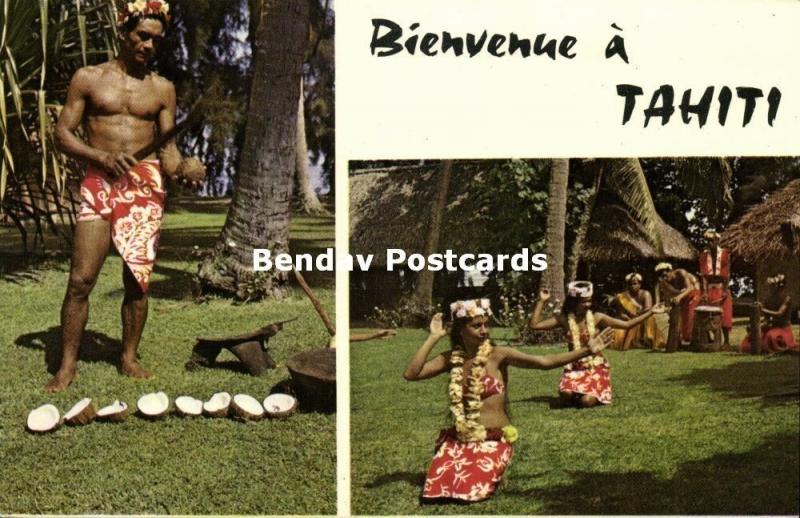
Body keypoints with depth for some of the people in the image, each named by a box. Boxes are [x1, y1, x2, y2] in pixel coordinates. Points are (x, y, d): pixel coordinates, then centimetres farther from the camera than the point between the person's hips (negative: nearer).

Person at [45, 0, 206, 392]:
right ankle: (67, 366, 0)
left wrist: (182, 168, -11)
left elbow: (167, 145, 11)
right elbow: (62, 134, 4)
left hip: (145, 187, 2)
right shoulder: (88, 79, 8)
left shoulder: (162, 89, 14)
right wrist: (101, 156, -14)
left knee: (138, 279, 2)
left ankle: (129, 358, 16)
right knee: (81, 279, -8)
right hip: (99, 184, -2)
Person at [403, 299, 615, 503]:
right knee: (435, 489, -14)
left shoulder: (498, 355, -8)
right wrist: (432, 338, -11)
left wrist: (585, 350, -24)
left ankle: (492, 469, 11)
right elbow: (410, 374, -10)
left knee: (471, 490, -21)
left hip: (493, 440, -2)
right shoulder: (451, 358, 0)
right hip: (458, 439, 3)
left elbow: (544, 362, -16)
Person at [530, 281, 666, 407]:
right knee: (565, 395, -28)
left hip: (596, 367, -1)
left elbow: (627, 324, -3)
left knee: (586, 401, -25)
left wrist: (650, 312, -8)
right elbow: (534, 325, -6)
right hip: (574, 368, 1)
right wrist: (541, 301, -11)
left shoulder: (597, 318, -4)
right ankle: (578, 394, 10)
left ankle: (597, 395, 13)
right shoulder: (563, 319, -2)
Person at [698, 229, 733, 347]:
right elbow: (702, 274, -5)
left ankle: (726, 341, 5)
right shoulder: (703, 255, 1)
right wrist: (704, 292, -13)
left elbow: (726, 273, -7)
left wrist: (725, 290, -13)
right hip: (708, 288, 1)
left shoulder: (724, 254, -3)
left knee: (724, 315, -1)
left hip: (721, 288, -1)